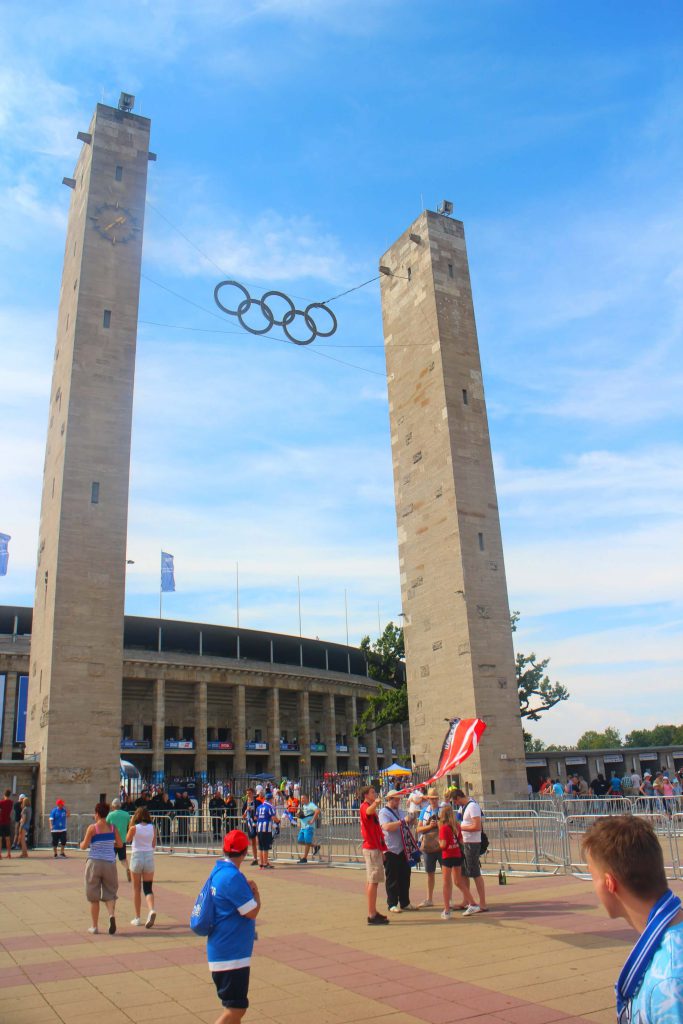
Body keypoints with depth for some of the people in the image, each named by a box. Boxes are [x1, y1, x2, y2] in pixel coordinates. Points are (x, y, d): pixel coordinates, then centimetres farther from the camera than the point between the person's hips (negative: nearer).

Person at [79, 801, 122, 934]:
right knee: (109, 893, 9)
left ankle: (94, 926, 15)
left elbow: (84, 846, -5)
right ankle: (112, 914, -19)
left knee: (93, 897, 10)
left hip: (94, 862, -2)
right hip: (109, 863, 2)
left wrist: (82, 843, 17)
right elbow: (119, 844, 5)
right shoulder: (113, 827, 1)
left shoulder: (92, 828, -7)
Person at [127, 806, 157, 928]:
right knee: (148, 888, 6)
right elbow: (154, 845, 7)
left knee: (136, 889, 12)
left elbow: (127, 840, 9)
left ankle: (138, 918, 17)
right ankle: (151, 910, -20)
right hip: (149, 857, 2)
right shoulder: (152, 827, 0)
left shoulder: (134, 828, -9)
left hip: (136, 857, -2)